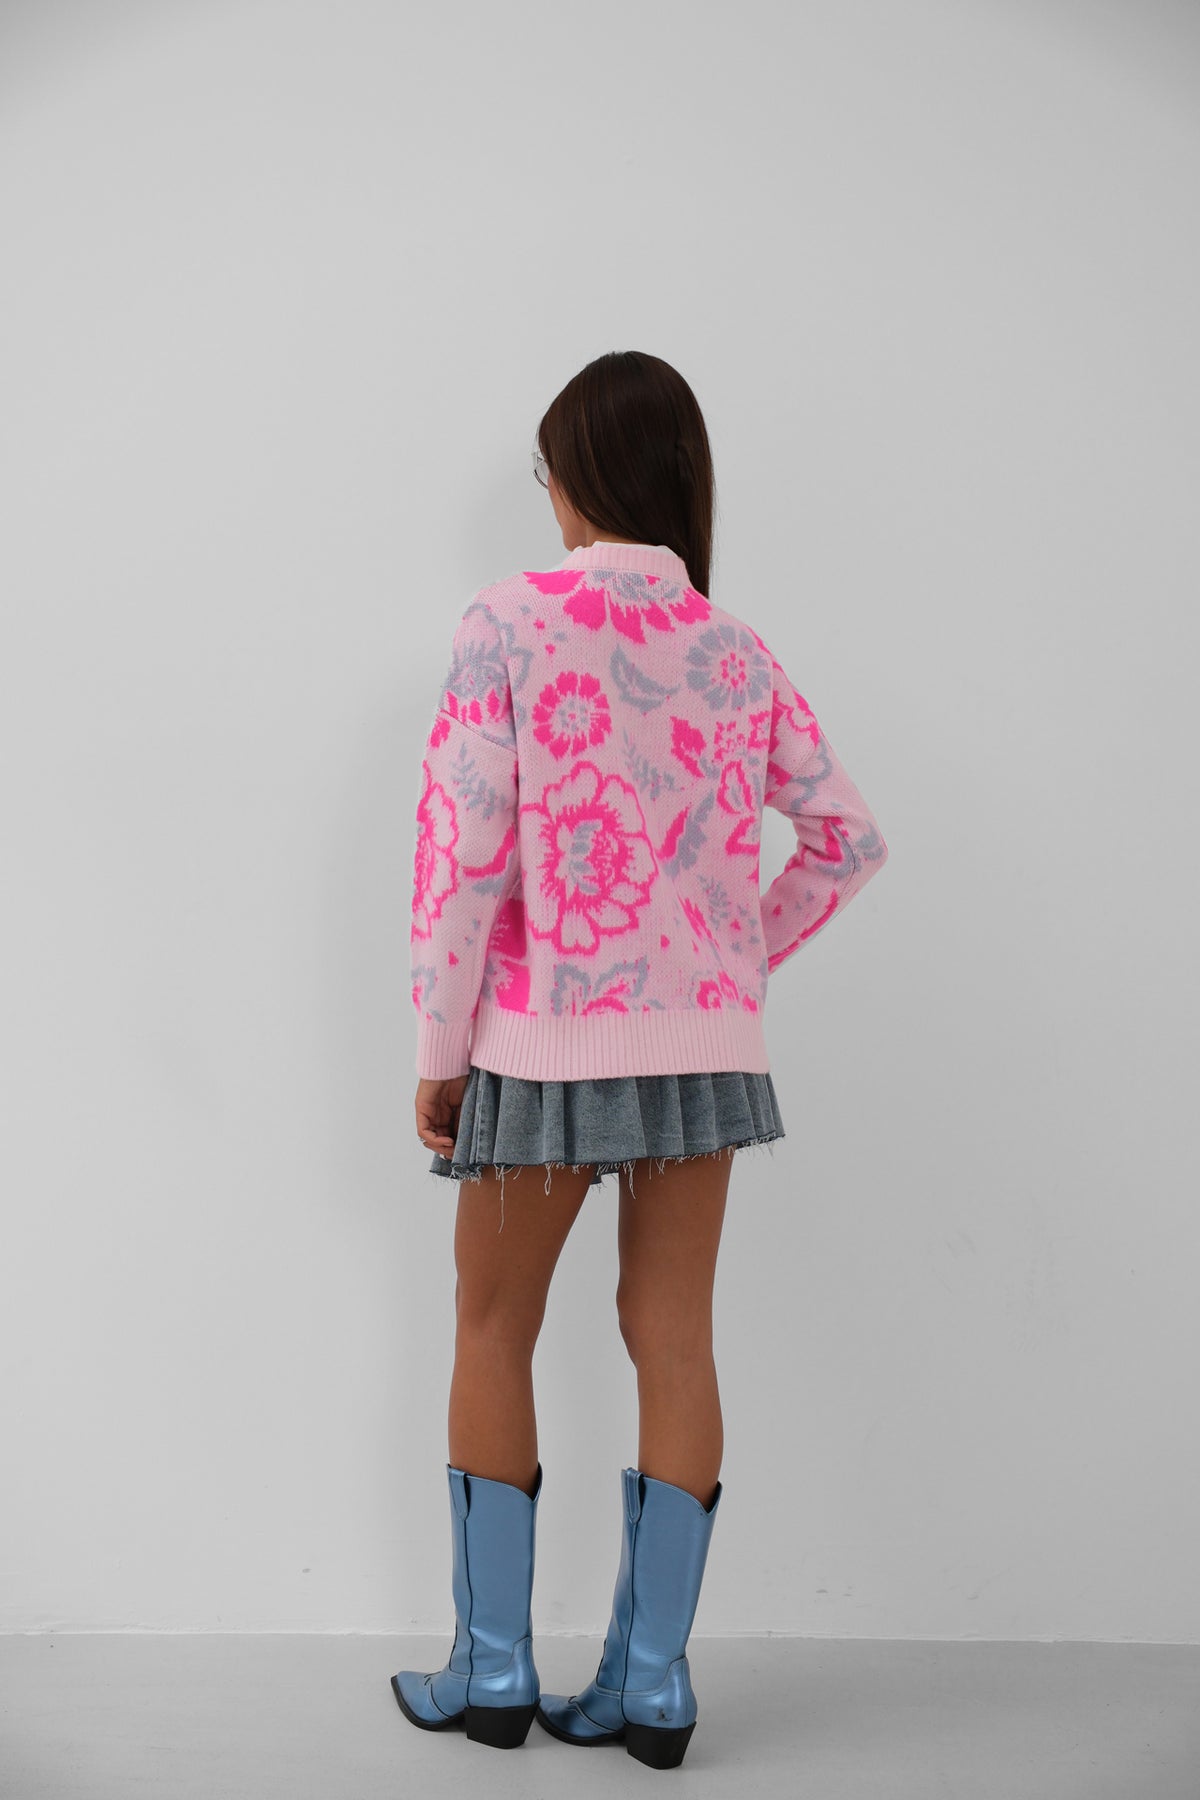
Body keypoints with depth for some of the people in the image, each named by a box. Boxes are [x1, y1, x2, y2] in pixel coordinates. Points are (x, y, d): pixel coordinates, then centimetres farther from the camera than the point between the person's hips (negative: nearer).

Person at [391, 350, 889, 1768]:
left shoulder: (511, 623, -8)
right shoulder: (736, 652, 5)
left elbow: (464, 849, -13)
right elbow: (849, 839, 8)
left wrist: (437, 1050, -6)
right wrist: (740, 961, 14)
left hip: (546, 1036, -4)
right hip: (704, 1038, 4)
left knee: (493, 1334, 12)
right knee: (672, 1338, 8)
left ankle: (491, 1672, 19)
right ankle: (650, 1682, 15)